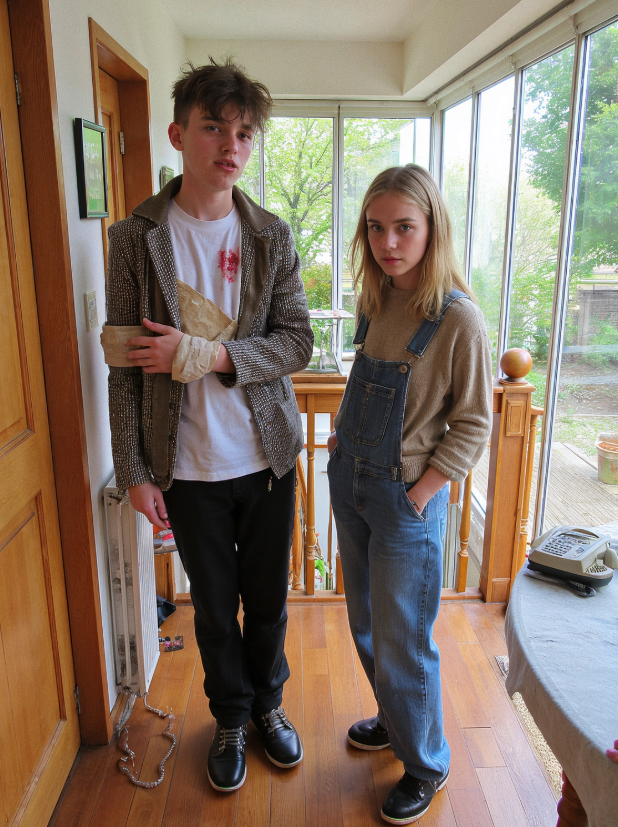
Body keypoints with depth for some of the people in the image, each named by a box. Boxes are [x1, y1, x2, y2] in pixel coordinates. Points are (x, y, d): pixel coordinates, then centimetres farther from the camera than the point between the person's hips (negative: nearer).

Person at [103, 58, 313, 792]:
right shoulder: (135, 237, -5)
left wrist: (203, 355, -20)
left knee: (268, 598, 17)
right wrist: (135, 472, -6)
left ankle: (268, 703, 44)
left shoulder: (272, 236, -1)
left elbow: (297, 344, -7)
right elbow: (125, 365, -4)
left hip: (266, 457, 1)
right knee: (213, 606, 16)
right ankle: (231, 717, 42)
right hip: (188, 467, -1)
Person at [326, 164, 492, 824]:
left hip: (406, 496, -7)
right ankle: (394, 719, 47)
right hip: (349, 480, 7)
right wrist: (342, 435, 5)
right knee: (365, 622, 22)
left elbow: (472, 425, -13)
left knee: (401, 640, 8)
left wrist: (420, 493, -15)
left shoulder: (459, 319, -17)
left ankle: (425, 765, 33)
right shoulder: (376, 302, 3)